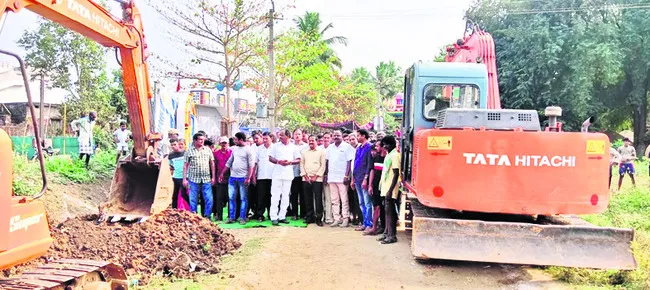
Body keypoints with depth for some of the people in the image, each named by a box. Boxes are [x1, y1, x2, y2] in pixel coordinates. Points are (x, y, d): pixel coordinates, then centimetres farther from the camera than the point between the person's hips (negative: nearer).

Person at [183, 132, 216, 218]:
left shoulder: (208, 150, 7)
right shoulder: (189, 151, 2)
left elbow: (212, 164, 9)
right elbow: (185, 166, 3)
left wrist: (213, 177, 4)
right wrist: (184, 179, -3)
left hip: (206, 179, 2)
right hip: (193, 179, -1)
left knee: (209, 200, -1)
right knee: (193, 200, 5)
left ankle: (207, 216, 12)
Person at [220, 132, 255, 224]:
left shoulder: (248, 149, -6)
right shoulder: (234, 149, 14)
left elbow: (251, 165, -11)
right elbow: (229, 163, 20)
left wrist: (248, 178, -17)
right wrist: (222, 174, 17)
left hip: (243, 178, -6)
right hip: (232, 177, 6)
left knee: (243, 199, 1)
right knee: (231, 198, 7)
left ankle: (242, 218, 7)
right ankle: (231, 217, 14)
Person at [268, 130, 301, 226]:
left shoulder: (293, 147, 7)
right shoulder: (276, 146, 7)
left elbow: (298, 160, 7)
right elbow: (270, 158, 6)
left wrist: (290, 162, -10)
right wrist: (278, 161, -12)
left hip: (288, 174, 1)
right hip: (277, 174, -1)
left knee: (285, 196, 5)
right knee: (275, 196, -4)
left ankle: (282, 216, 13)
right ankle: (274, 217, -2)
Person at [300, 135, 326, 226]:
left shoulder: (321, 152, 4)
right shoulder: (304, 152, 15)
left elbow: (323, 165, -2)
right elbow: (302, 164, 10)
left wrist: (316, 176, -8)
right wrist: (305, 176, -2)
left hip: (317, 179, -3)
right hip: (306, 179, 3)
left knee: (318, 199, -5)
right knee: (308, 199, 4)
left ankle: (319, 218, 0)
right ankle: (309, 217, 13)